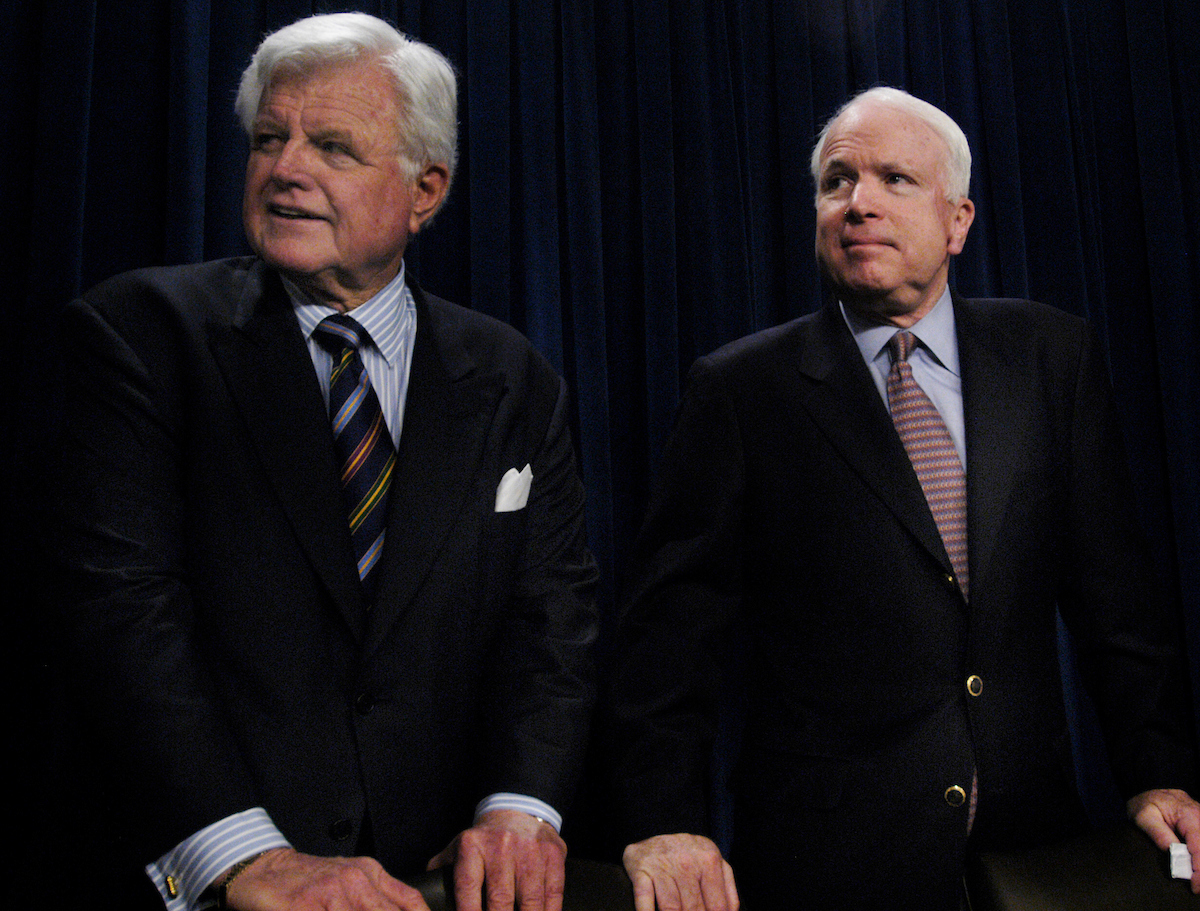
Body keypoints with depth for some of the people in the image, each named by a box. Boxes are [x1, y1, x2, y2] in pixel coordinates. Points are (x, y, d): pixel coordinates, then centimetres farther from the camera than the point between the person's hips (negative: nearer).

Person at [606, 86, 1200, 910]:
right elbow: (676, 619, -8)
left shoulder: (1053, 357, 4)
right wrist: (662, 820, -16)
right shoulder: (740, 391, -4)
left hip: (1030, 837, 3)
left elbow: (1114, 588, 4)